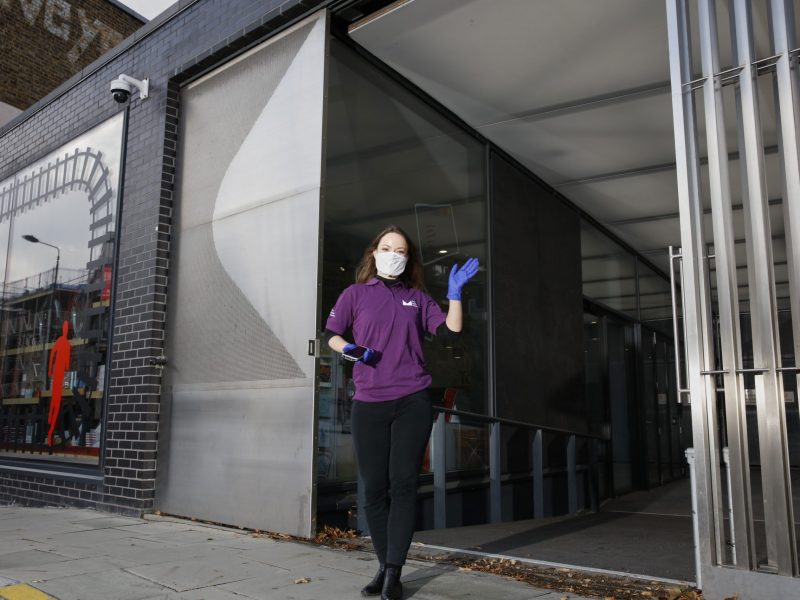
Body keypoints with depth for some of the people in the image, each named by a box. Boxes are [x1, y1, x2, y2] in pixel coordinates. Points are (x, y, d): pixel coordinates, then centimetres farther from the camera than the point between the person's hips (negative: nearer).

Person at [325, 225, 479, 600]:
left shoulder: (417, 298, 13)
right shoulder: (356, 294, 10)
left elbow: (451, 330, 6)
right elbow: (331, 334, 11)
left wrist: (455, 293, -6)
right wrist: (347, 348, -10)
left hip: (413, 401, 0)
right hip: (369, 404, 0)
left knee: (403, 484, -4)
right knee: (374, 489, 3)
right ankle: (384, 568, 18)